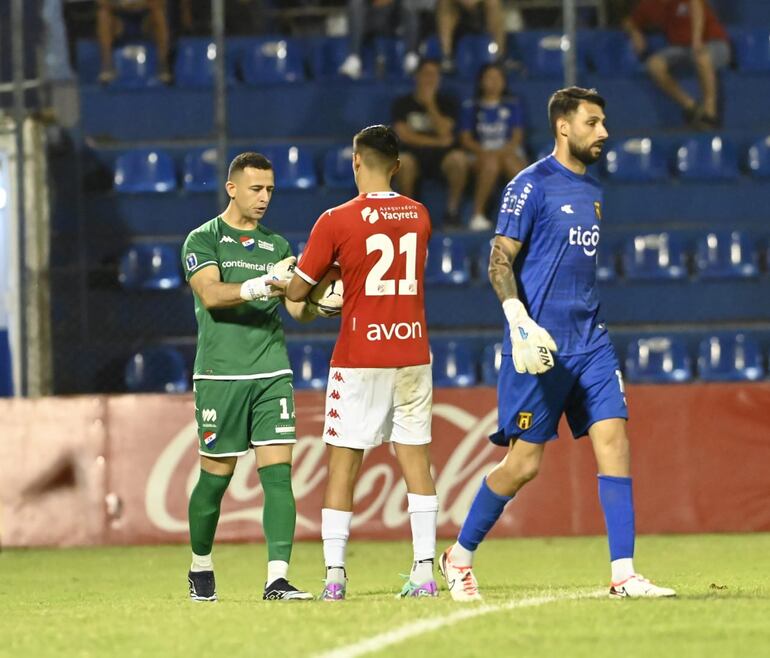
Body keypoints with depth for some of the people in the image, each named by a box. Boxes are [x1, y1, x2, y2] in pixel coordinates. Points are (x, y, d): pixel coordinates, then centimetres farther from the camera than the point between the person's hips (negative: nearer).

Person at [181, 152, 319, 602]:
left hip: (272, 374, 4)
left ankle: (278, 579, -13)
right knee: (216, 477, 4)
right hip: (220, 375, -4)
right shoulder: (203, 240, 2)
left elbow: (298, 309, 11)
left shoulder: (277, 245, 16)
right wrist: (261, 285, -30)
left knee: (278, 473, -9)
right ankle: (201, 567, 26)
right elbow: (211, 294, -15)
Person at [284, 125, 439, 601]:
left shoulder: (337, 221, -8)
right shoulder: (419, 216, 6)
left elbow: (298, 291, -3)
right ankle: (425, 570, 0)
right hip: (413, 352, 4)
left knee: (344, 461, 1)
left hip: (359, 356, -4)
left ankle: (334, 574, -2)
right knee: (416, 455, 6)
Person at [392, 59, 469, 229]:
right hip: (414, 153, -1)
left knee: (459, 158, -34)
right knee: (403, 161, -38)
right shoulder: (403, 103, 9)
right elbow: (404, 135, -3)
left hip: (441, 155, 1)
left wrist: (430, 104, -9)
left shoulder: (447, 102, 12)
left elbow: (444, 132, -4)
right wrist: (437, 142, -7)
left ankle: (453, 210, -19)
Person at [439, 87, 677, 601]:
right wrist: (521, 323, -23)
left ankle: (624, 575, -8)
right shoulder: (532, 186, -8)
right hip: (541, 346, -7)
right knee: (524, 462, -3)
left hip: (590, 342, 7)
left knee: (614, 441, -6)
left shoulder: (592, 190, 16)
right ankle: (459, 556, 16)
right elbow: (500, 261, -11)